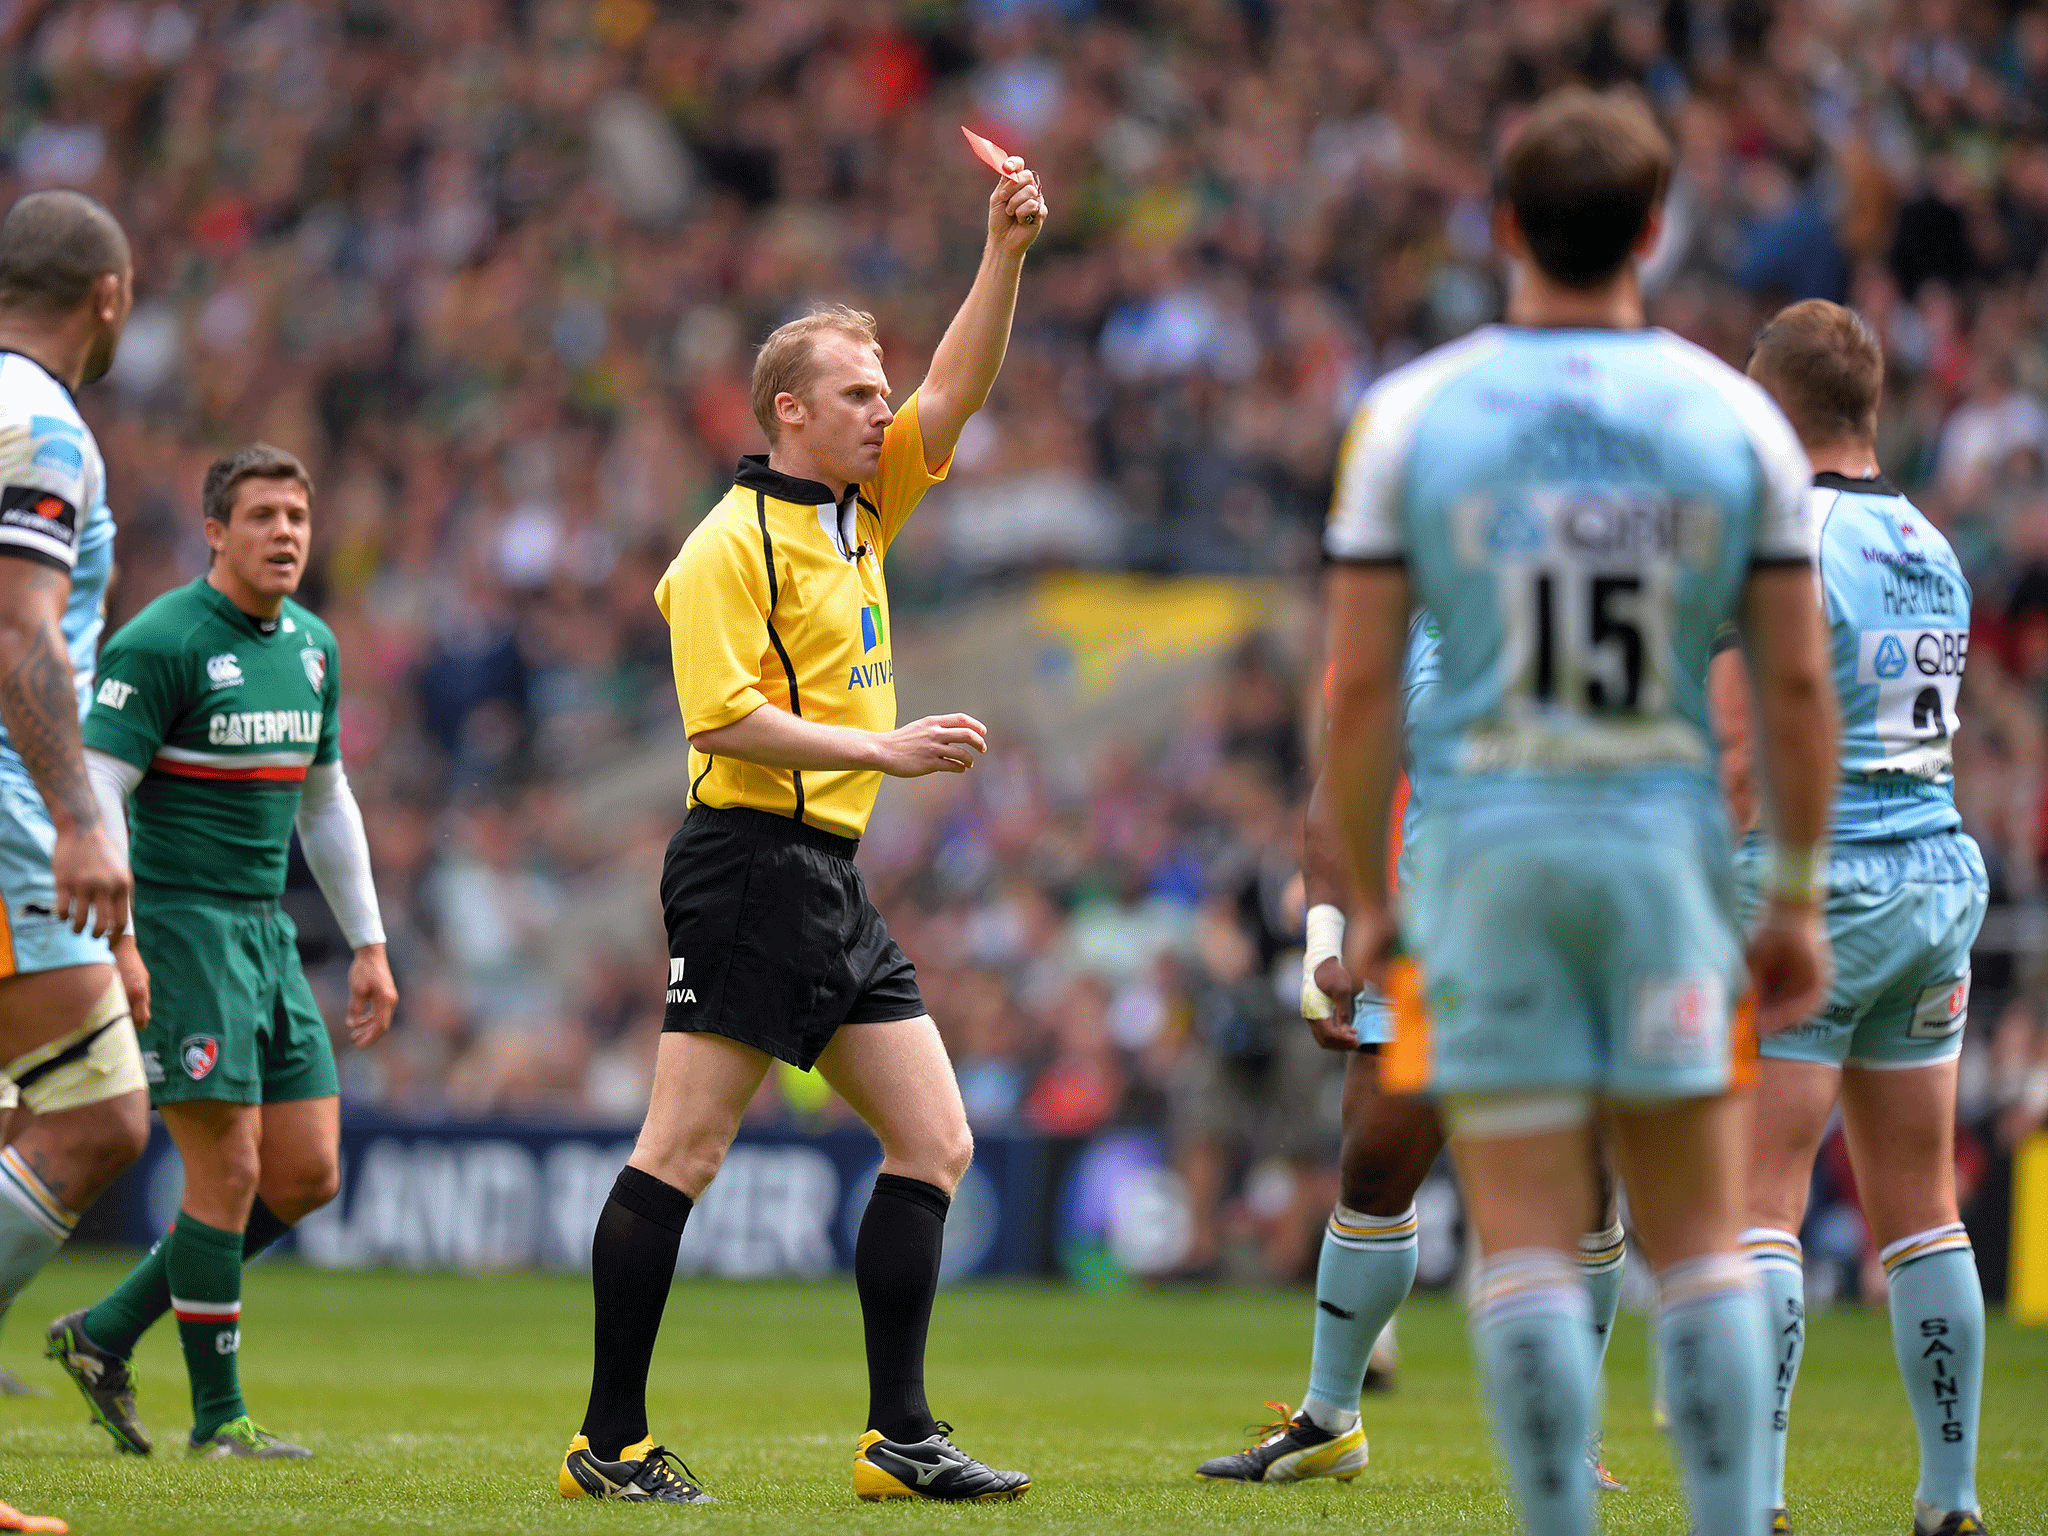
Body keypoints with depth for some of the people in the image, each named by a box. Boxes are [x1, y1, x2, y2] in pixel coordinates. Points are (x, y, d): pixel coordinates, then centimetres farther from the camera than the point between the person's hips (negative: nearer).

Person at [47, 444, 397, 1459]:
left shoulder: (313, 647, 12)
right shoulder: (160, 643, -12)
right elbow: (93, 790, -17)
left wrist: (369, 945, 19)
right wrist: (115, 940, -25)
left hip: (265, 934, 8)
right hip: (178, 927, -8)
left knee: (307, 1176, 5)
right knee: (227, 1172, -9)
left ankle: (106, 1335, 15)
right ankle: (217, 1417, 1)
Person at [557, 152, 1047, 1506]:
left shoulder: (862, 510, 16)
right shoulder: (731, 544, -9)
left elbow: (959, 389, 14)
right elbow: (725, 718, -16)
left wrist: (1008, 251, 3)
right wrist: (883, 747, -18)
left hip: (835, 882, 9)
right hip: (751, 865, -9)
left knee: (935, 1143, 4)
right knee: (684, 1151, -7)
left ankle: (902, 1438, 6)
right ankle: (611, 1443, -4)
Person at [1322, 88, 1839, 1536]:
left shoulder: (1413, 414, -2)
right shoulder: (1735, 417, 1)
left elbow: (1361, 681, -3)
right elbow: (1797, 681, 1)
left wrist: (1367, 898, 5)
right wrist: (1798, 897, 9)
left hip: (1486, 845, -1)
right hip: (1667, 836, 1)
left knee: (1528, 1244, 0)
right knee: (1702, 1240, 7)